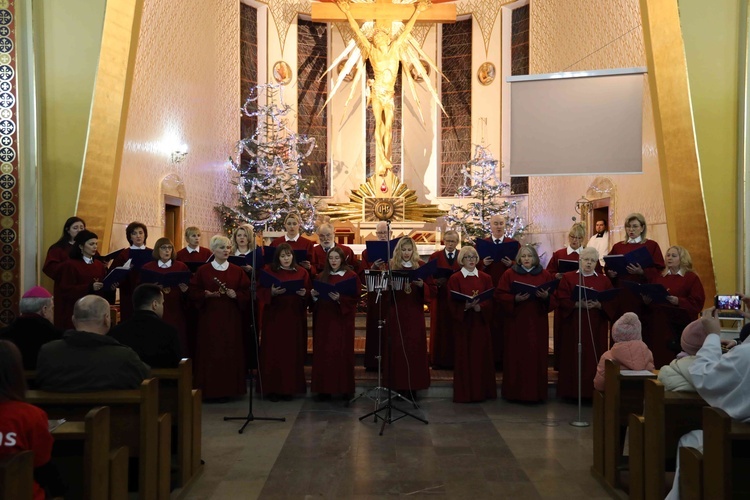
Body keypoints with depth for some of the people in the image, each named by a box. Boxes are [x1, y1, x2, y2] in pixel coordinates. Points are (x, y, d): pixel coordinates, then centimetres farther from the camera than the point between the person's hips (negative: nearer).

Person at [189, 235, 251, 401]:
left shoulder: (237, 271, 6)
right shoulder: (203, 271, 2)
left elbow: (247, 293, 4)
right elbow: (193, 292, 0)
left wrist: (236, 295, -15)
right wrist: (206, 294, -17)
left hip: (231, 318, 1)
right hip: (209, 317, -1)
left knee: (230, 352, 3)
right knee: (210, 352, -1)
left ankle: (227, 389, 13)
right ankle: (210, 390, 9)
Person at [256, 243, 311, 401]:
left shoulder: (302, 273, 7)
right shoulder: (269, 272, 3)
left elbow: (308, 293, 6)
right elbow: (260, 292, -2)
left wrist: (304, 294, -15)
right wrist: (271, 292, -20)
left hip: (294, 318, 1)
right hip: (274, 318, -1)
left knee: (292, 352, 3)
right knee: (273, 352, -1)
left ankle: (289, 388, 13)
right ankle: (272, 388, 8)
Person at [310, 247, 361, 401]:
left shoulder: (351, 276, -1)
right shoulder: (321, 276, 12)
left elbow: (355, 298, -8)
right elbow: (316, 299, 15)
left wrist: (340, 299, -23)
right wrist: (314, 295, -6)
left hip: (342, 319, -4)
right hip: (323, 319, 4)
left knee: (342, 352, -3)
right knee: (323, 353, 3)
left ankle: (344, 388, 5)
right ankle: (324, 387, 11)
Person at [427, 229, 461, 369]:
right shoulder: (435, 257, 7)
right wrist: (436, 281, -18)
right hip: (440, 298, 0)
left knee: (457, 330, 1)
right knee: (439, 329, 1)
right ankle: (439, 360, 10)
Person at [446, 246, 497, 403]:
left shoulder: (485, 278, 8)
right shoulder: (454, 279, 0)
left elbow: (490, 301, 1)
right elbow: (451, 303, -6)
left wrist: (479, 306, -18)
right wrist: (465, 306, -24)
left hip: (481, 322, 3)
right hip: (462, 323, -3)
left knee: (482, 356, 5)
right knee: (464, 357, -1)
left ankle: (483, 391, 16)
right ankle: (465, 393, 6)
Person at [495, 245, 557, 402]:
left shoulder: (545, 275, 7)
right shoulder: (509, 274, 2)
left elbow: (555, 298, 7)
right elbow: (499, 295, -2)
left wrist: (546, 297, -14)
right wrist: (515, 299, -18)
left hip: (537, 322, 2)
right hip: (516, 320, -2)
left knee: (537, 355, 2)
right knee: (517, 355, 0)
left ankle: (536, 391, 13)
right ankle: (515, 391, 9)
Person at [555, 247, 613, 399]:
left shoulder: (604, 280, 10)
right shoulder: (568, 277, 4)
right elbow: (562, 300, -4)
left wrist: (599, 305, -16)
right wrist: (577, 304, -19)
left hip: (596, 327, 2)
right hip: (573, 326, -2)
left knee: (593, 358, 1)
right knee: (573, 358, 0)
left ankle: (592, 391, 9)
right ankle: (572, 390, 7)